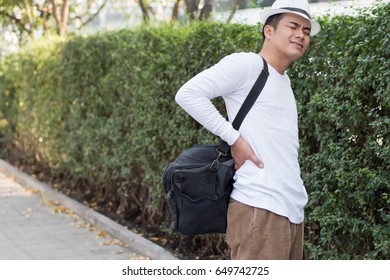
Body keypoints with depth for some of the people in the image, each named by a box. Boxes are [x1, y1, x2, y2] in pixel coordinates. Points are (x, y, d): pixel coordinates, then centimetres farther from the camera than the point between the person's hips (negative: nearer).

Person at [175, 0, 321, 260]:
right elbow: (188, 94, -12)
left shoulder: (284, 81, 22)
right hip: (260, 209, -9)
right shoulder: (246, 64, -4)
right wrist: (234, 139, -14)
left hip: (293, 210, 9)